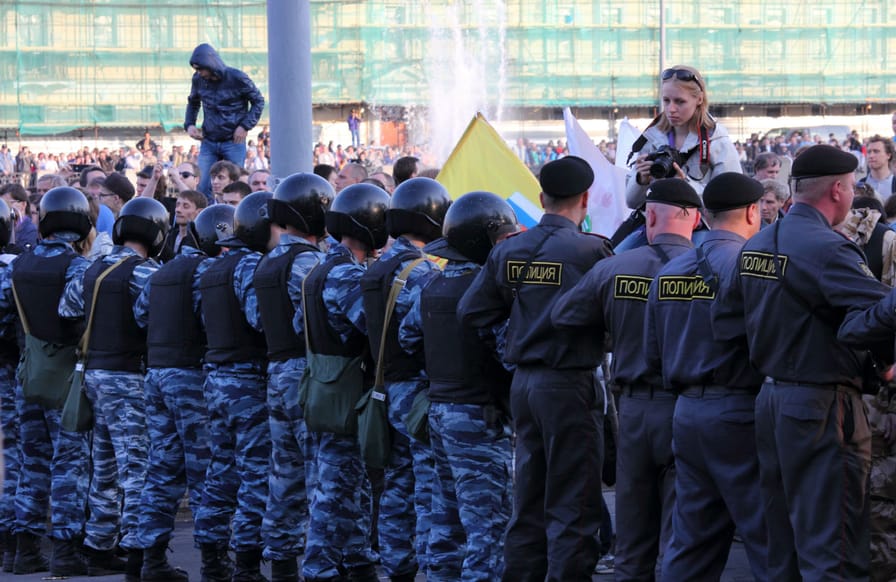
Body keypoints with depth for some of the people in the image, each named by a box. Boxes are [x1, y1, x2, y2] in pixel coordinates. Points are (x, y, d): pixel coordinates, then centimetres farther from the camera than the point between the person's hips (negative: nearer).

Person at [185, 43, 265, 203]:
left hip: (234, 142, -3)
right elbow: (193, 103, 20)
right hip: (208, 143, 3)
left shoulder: (237, 78, -11)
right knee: (203, 187, -5)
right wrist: (189, 124, 4)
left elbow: (258, 101, 1)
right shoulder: (198, 79, 0)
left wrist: (245, 126, -10)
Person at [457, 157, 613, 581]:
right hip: (569, 383, -6)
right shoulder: (590, 250, -13)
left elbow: (470, 313, 4)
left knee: (529, 499, 15)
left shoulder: (507, 251, 3)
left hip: (523, 383, 6)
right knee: (573, 503, 0)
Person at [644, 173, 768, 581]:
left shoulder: (668, 271, 10)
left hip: (686, 410, 7)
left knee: (692, 539, 12)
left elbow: (653, 356, 15)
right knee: (767, 536, -2)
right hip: (738, 413, -7)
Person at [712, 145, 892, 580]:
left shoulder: (754, 247, 9)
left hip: (770, 399, 9)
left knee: (783, 546, 16)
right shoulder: (826, 249, -17)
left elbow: (723, 321, 14)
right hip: (822, 407, -9)